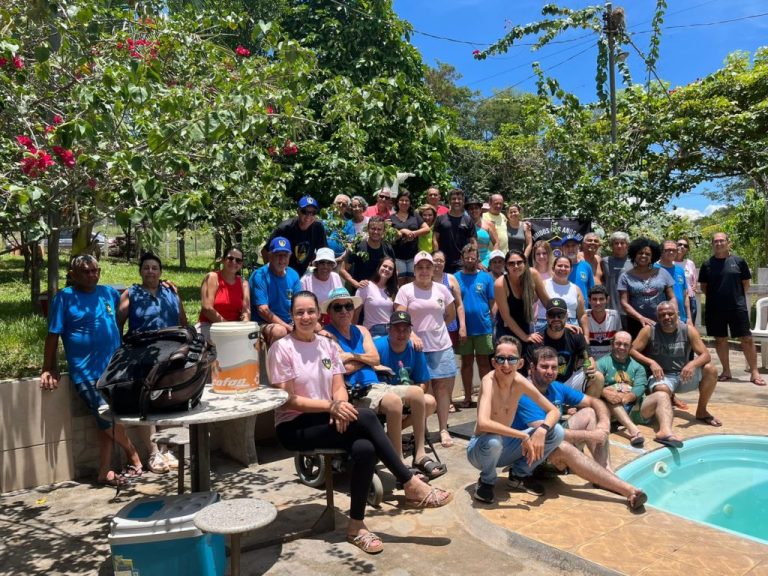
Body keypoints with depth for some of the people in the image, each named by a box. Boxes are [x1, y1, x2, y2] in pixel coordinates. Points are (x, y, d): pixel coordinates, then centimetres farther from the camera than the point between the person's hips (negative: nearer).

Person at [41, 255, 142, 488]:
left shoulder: (109, 292, 8)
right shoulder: (64, 297, -4)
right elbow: (53, 335, -3)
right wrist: (48, 369, -3)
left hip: (114, 368, 4)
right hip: (86, 373, -4)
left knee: (108, 421, 7)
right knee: (107, 419, -9)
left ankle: (104, 473, 17)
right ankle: (134, 456, 13)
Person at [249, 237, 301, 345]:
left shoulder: (293, 275, 7)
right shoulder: (259, 275, -9)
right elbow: (263, 310, -15)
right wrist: (288, 327, -21)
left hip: (289, 323, 5)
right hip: (264, 323, -5)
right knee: (280, 330, -35)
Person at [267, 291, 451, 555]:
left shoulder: (328, 345, 9)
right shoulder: (281, 349, -8)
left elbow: (339, 388, 5)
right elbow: (287, 400, -13)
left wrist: (339, 406, -19)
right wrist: (331, 406, -23)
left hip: (327, 420, 5)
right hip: (294, 427, -5)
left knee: (364, 448, -30)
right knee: (365, 417, -29)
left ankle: (356, 525, -14)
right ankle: (411, 485, -18)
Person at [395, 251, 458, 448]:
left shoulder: (442, 289, 9)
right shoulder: (405, 290, 0)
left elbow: (451, 314, 21)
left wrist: (437, 328, 12)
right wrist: (412, 335, -21)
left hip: (442, 346, 3)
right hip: (418, 346, -3)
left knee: (443, 386, 1)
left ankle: (443, 430, 11)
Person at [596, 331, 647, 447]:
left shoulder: (637, 366, 18)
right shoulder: (602, 363, 7)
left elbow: (640, 387, -1)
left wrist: (628, 397, -23)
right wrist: (605, 392, -32)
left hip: (634, 408, 3)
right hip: (611, 409, -3)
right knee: (610, 397, -35)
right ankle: (632, 429, -53)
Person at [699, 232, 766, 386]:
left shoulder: (738, 261, 1)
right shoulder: (707, 264, 3)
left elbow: (746, 283, 7)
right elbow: (703, 286, 11)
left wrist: (737, 296, 6)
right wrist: (715, 297, 5)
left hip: (738, 307, -1)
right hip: (715, 308, 1)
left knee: (747, 339, -2)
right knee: (720, 340, 8)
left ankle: (754, 373, 7)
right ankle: (726, 371, 20)